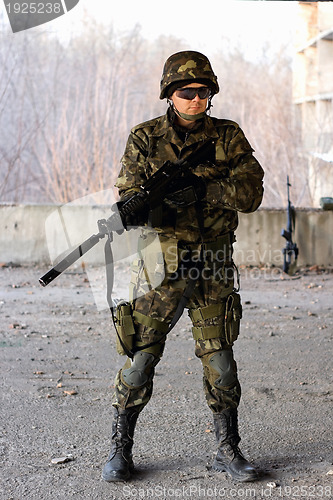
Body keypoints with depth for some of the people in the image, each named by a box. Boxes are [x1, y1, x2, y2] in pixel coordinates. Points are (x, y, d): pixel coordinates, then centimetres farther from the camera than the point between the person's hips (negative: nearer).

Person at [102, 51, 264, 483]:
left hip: (214, 269, 2)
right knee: (140, 358, 0)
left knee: (220, 361, 4)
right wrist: (142, 207, -31)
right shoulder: (145, 139, 1)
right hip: (160, 268, -1)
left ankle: (228, 451, 18)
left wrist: (202, 188, -21)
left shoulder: (228, 136, 5)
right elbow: (128, 194, -6)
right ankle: (120, 450, 14)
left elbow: (251, 193, -6)